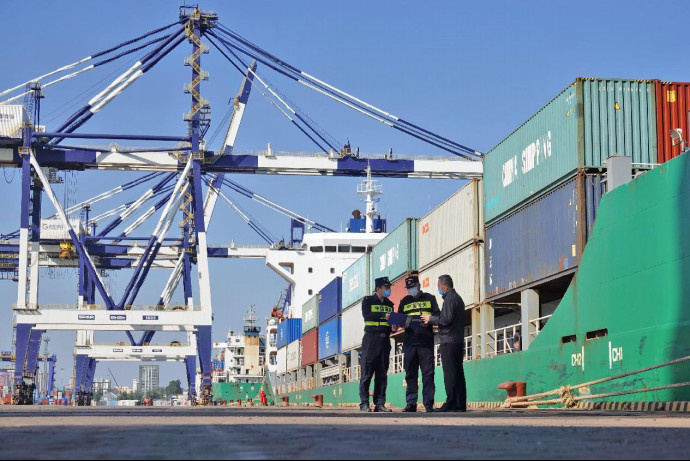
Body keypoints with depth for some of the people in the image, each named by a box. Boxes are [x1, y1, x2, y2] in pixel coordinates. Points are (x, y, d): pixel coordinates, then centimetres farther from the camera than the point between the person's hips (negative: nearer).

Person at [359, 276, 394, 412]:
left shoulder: (389, 304, 19)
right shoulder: (368, 301, 2)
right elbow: (367, 315, -16)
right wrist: (384, 315, -23)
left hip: (385, 340, 5)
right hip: (371, 339, -5)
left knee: (382, 373, 4)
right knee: (367, 372, -7)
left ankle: (380, 403, 5)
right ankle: (364, 403, -5)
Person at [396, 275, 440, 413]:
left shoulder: (429, 298, 12)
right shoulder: (404, 301, 20)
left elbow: (437, 315, 7)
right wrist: (396, 324, -3)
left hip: (426, 342, -3)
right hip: (409, 342, 3)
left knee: (428, 372, -6)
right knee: (410, 373, 2)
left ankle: (429, 403, -5)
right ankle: (411, 403, 5)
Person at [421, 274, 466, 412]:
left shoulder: (450, 298, -10)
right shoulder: (457, 297, 22)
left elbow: (447, 319, -18)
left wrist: (430, 319, -4)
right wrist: (433, 320, 19)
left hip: (449, 341, -10)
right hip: (458, 340, 10)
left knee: (450, 373, -10)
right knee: (458, 372, 8)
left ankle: (451, 403, -12)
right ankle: (460, 404, 8)